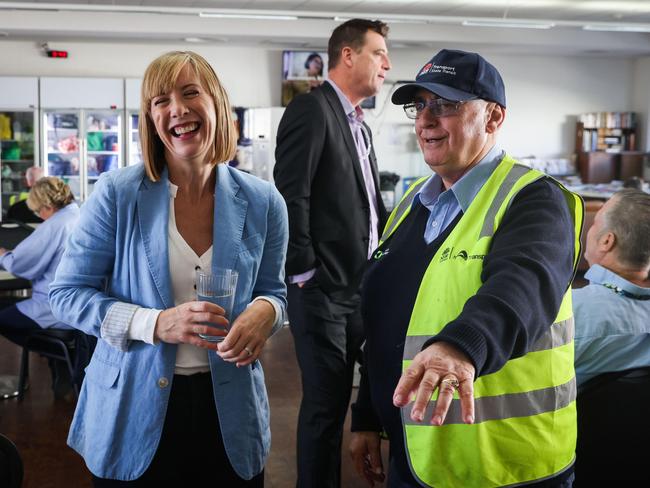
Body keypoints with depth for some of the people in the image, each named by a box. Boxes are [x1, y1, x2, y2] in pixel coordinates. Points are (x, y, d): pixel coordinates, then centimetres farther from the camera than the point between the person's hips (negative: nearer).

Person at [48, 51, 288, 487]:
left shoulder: (263, 202, -2)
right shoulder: (116, 194, -9)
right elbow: (67, 294, -6)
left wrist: (265, 311, -16)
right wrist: (156, 324, -21)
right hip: (133, 411, -1)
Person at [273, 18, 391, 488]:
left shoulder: (360, 126, 17)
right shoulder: (312, 109, -10)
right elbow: (290, 196, -17)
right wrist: (304, 272, -16)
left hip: (360, 287, 8)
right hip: (323, 289, -8)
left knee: (339, 398, 16)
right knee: (326, 402, 1)